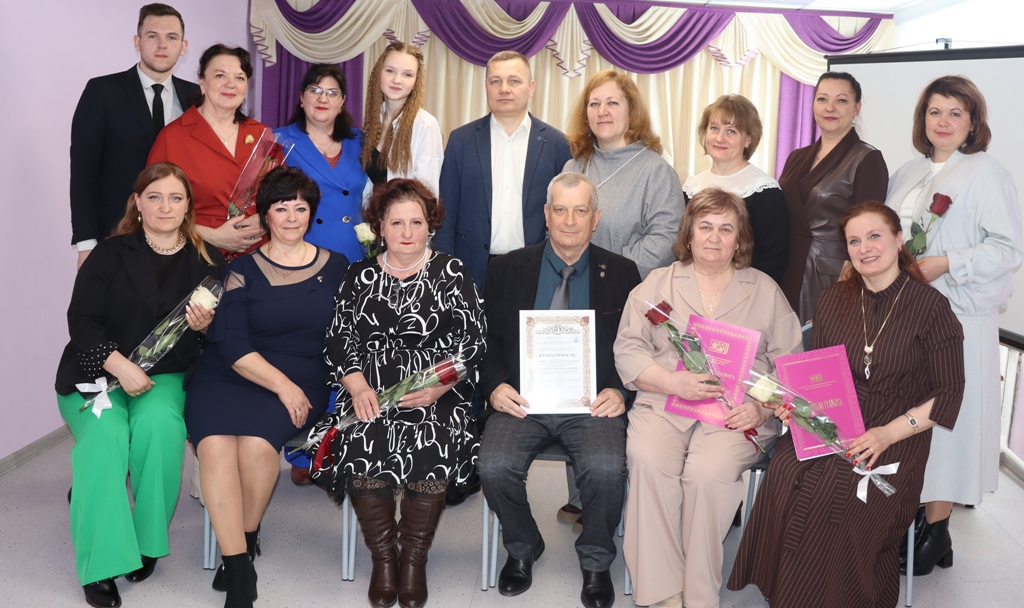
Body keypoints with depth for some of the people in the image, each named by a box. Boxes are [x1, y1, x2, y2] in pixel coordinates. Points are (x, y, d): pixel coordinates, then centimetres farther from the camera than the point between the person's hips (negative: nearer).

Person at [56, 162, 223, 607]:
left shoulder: (206, 262, 9)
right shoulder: (110, 254, 3)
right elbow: (81, 321, -5)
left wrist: (203, 326, -14)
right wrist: (118, 365, -21)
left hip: (164, 375, 1)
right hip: (95, 373, -1)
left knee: (159, 422, -33)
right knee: (105, 434, -31)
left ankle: (146, 542, -16)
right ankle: (101, 565, -23)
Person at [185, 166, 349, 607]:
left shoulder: (336, 268, 12)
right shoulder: (242, 270, 8)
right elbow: (230, 344, -2)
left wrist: (292, 388, -4)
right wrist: (280, 383, -13)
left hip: (302, 381, 0)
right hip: (232, 375, 0)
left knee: (257, 442, -30)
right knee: (215, 442, -29)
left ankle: (247, 539, -4)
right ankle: (239, 570, -22)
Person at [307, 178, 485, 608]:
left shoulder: (451, 274, 8)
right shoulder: (361, 276, 14)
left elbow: (472, 341, 2)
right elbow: (339, 339, 10)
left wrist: (437, 386, -13)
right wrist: (358, 386, -8)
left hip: (434, 396, -1)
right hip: (371, 394, 2)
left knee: (432, 451, -29)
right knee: (361, 448, -26)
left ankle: (414, 559, -6)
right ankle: (383, 557, -4)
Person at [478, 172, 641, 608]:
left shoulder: (621, 273, 9)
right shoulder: (508, 269, 10)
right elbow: (488, 339, 10)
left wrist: (620, 391, -10)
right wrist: (495, 385, -8)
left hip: (593, 403, -1)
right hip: (523, 399, 1)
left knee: (607, 469, -28)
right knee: (495, 466, -24)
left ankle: (595, 560, 3)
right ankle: (522, 548, 9)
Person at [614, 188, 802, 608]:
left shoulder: (765, 291, 14)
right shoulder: (657, 284, 14)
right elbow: (627, 351, 6)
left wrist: (761, 408, -9)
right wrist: (674, 382, -11)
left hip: (737, 412, -1)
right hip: (663, 404, 1)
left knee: (708, 471, -31)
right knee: (648, 460, -30)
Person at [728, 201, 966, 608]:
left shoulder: (931, 307, -1)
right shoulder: (832, 302, 13)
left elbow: (948, 394, -2)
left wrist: (889, 433, -14)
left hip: (895, 438, -3)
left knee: (841, 496, -31)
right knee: (785, 475, -27)